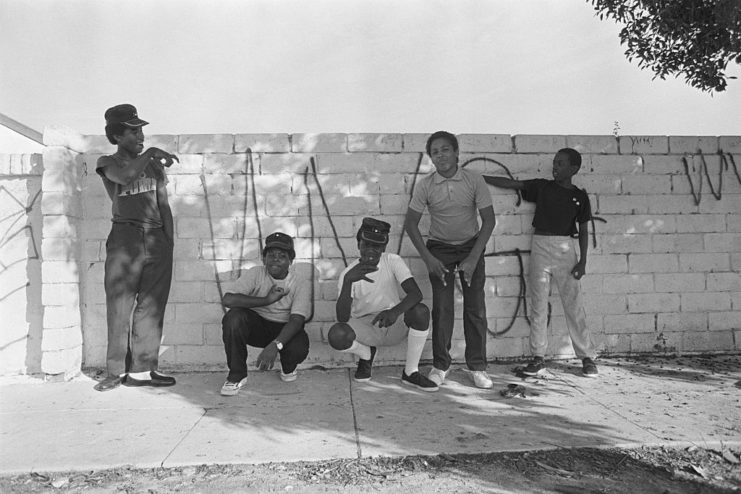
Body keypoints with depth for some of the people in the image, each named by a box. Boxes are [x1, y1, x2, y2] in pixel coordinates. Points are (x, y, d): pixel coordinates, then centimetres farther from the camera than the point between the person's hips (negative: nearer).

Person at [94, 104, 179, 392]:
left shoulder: (154, 164, 17)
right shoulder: (108, 163, 8)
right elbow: (126, 176, -17)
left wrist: (170, 241, 9)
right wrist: (149, 153, -11)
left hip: (157, 240, 3)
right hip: (124, 239, -3)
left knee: (151, 308, 2)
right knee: (119, 307, -3)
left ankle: (141, 370, 8)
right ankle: (116, 371, 7)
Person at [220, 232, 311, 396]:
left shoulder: (302, 284, -12)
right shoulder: (255, 274, -10)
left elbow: (297, 320, -23)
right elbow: (228, 299, -23)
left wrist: (275, 345, -39)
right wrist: (266, 300, -26)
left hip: (285, 329, -1)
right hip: (256, 324, 1)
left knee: (299, 349, -33)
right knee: (233, 317, -30)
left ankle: (288, 367, 9)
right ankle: (237, 375, -11)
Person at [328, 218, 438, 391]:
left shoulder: (393, 262, -12)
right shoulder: (348, 273, -14)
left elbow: (416, 293, -25)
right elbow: (342, 319, -27)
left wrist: (395, 311, -47)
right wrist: (348, 281, -43)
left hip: (395, 325, 1)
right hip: (365, 328, 0)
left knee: (421, 311, -30)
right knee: (336, 335, -31)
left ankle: (411, 372, -10)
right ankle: (366, 354, 6)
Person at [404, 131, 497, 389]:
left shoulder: (474, 180, -13)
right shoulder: (425, 186, -12)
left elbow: (489, 220, -9)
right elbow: (411, 223, -4)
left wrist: (473, 258, -15)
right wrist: (428, 258, -11)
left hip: (471, 245, 0)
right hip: (439, 249, 0)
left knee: (475, 307, -3)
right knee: (441, 308, -4)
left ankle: (477, 366, 9)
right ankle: (440, 365, 10)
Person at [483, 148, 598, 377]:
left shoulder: (580, 196, 6)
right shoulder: (542, 187, 7)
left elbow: (583, 231, 8)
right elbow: (509, 183, 4)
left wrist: (583, 261, 0)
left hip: (566, 249, -1)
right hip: (540, 245, 1)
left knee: (574, 305, 1)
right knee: (538, 305, 2)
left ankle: (587, 357, 12)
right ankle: (538, 357, 11)